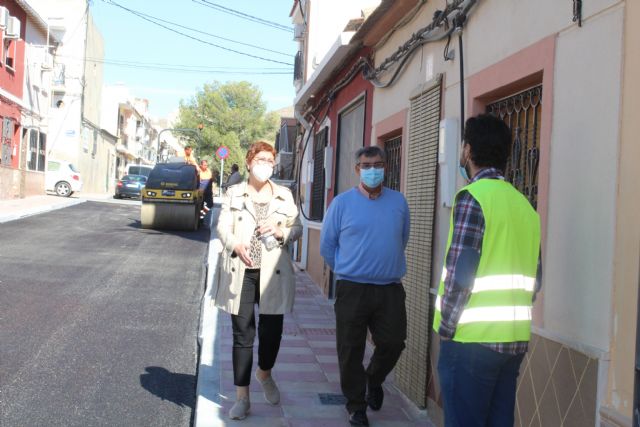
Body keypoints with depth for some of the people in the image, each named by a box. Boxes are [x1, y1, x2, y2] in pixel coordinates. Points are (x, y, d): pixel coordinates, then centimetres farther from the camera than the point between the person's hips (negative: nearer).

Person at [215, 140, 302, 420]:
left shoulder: (284, 195, 11)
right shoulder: (234, 193, 8)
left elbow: (297, 228, 10)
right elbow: (223, 227, -1)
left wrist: (281, 231, -13)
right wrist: (236, 245, -22)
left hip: (272, 273, 1)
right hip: (241, 273, -1)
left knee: (272, 331, 4)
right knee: (243, 334, 2)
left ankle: (264, 374, 37)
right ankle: (242, 397, 12)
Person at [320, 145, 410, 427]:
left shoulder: (398, 202, 5)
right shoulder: (342, 203, -3)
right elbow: (327, 245, 5)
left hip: (391, 289, 2)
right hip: (352, 289, -2)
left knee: (393, 343, 4)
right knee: (351, 350, 4)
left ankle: (374, 380, 36)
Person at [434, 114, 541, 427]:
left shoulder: (473, 197, -10)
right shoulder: (524, 204, 12)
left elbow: (459, 274, -17)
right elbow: (533, 279, 13)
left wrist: (446, 328, -7)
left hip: (473, 339, -7)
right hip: (515, 340, 7)